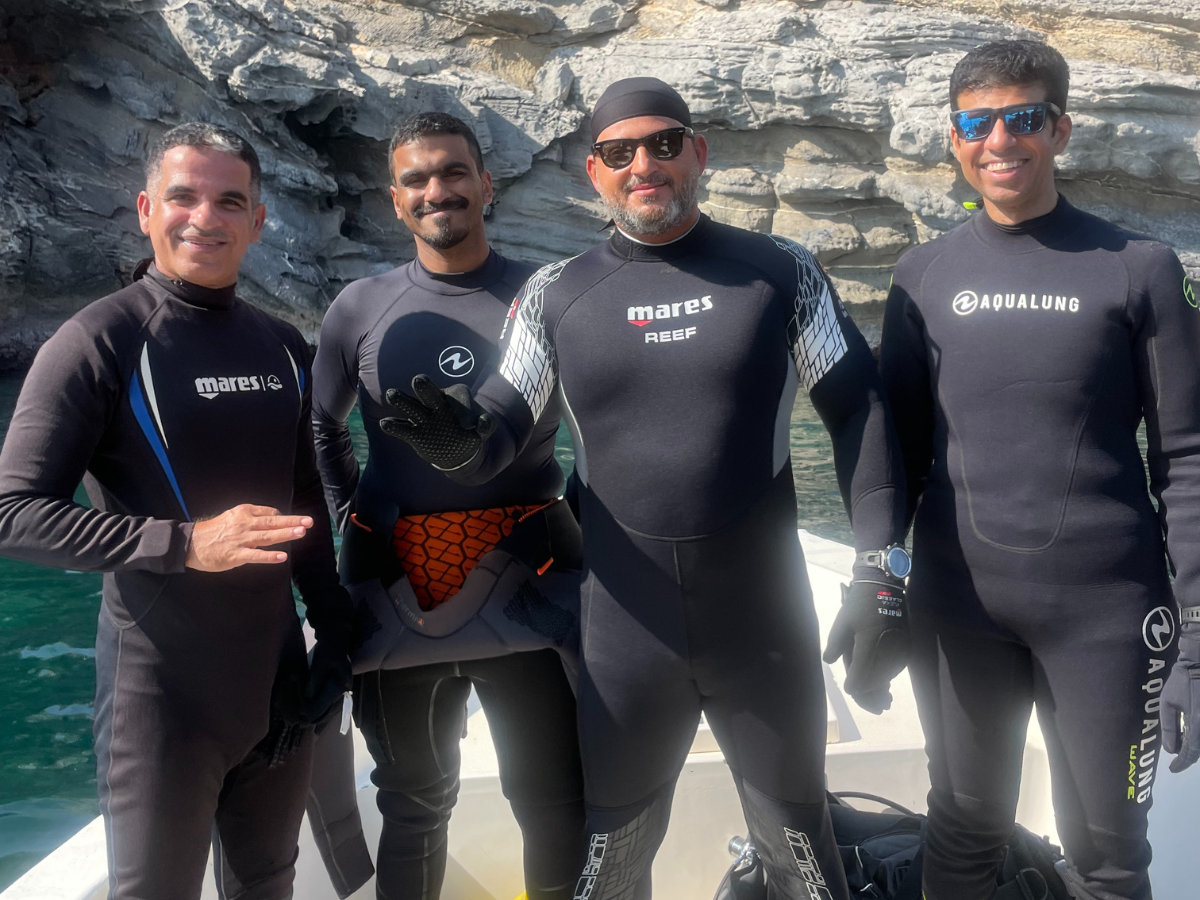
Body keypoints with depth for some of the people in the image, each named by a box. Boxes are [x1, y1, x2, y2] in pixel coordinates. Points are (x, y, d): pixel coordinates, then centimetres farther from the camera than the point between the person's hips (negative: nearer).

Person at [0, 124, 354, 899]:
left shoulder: (282, 347, 7)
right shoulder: (101, 341, -10)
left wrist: (334, 633, 11)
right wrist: (187, 543, -25)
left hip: (279, 674, 5)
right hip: (163, 685, -5)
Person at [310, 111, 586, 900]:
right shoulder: (360, 310, 4)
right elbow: (323, 428, 16)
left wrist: (579, 520, -4)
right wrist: (355, 516, 5)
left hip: (524, 586, -1)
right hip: (400, 590, 2)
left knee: (556, 799, 5)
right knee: (414, 798, 18)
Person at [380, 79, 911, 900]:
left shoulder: (782, 273, -3)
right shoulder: (556, 297, 0)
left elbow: (859, 409, -1)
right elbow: (497, 438, 2)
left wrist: (882, 571, -8)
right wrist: (456, 440, -22)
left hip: (765, 629, 0)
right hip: (625, 634, 1)